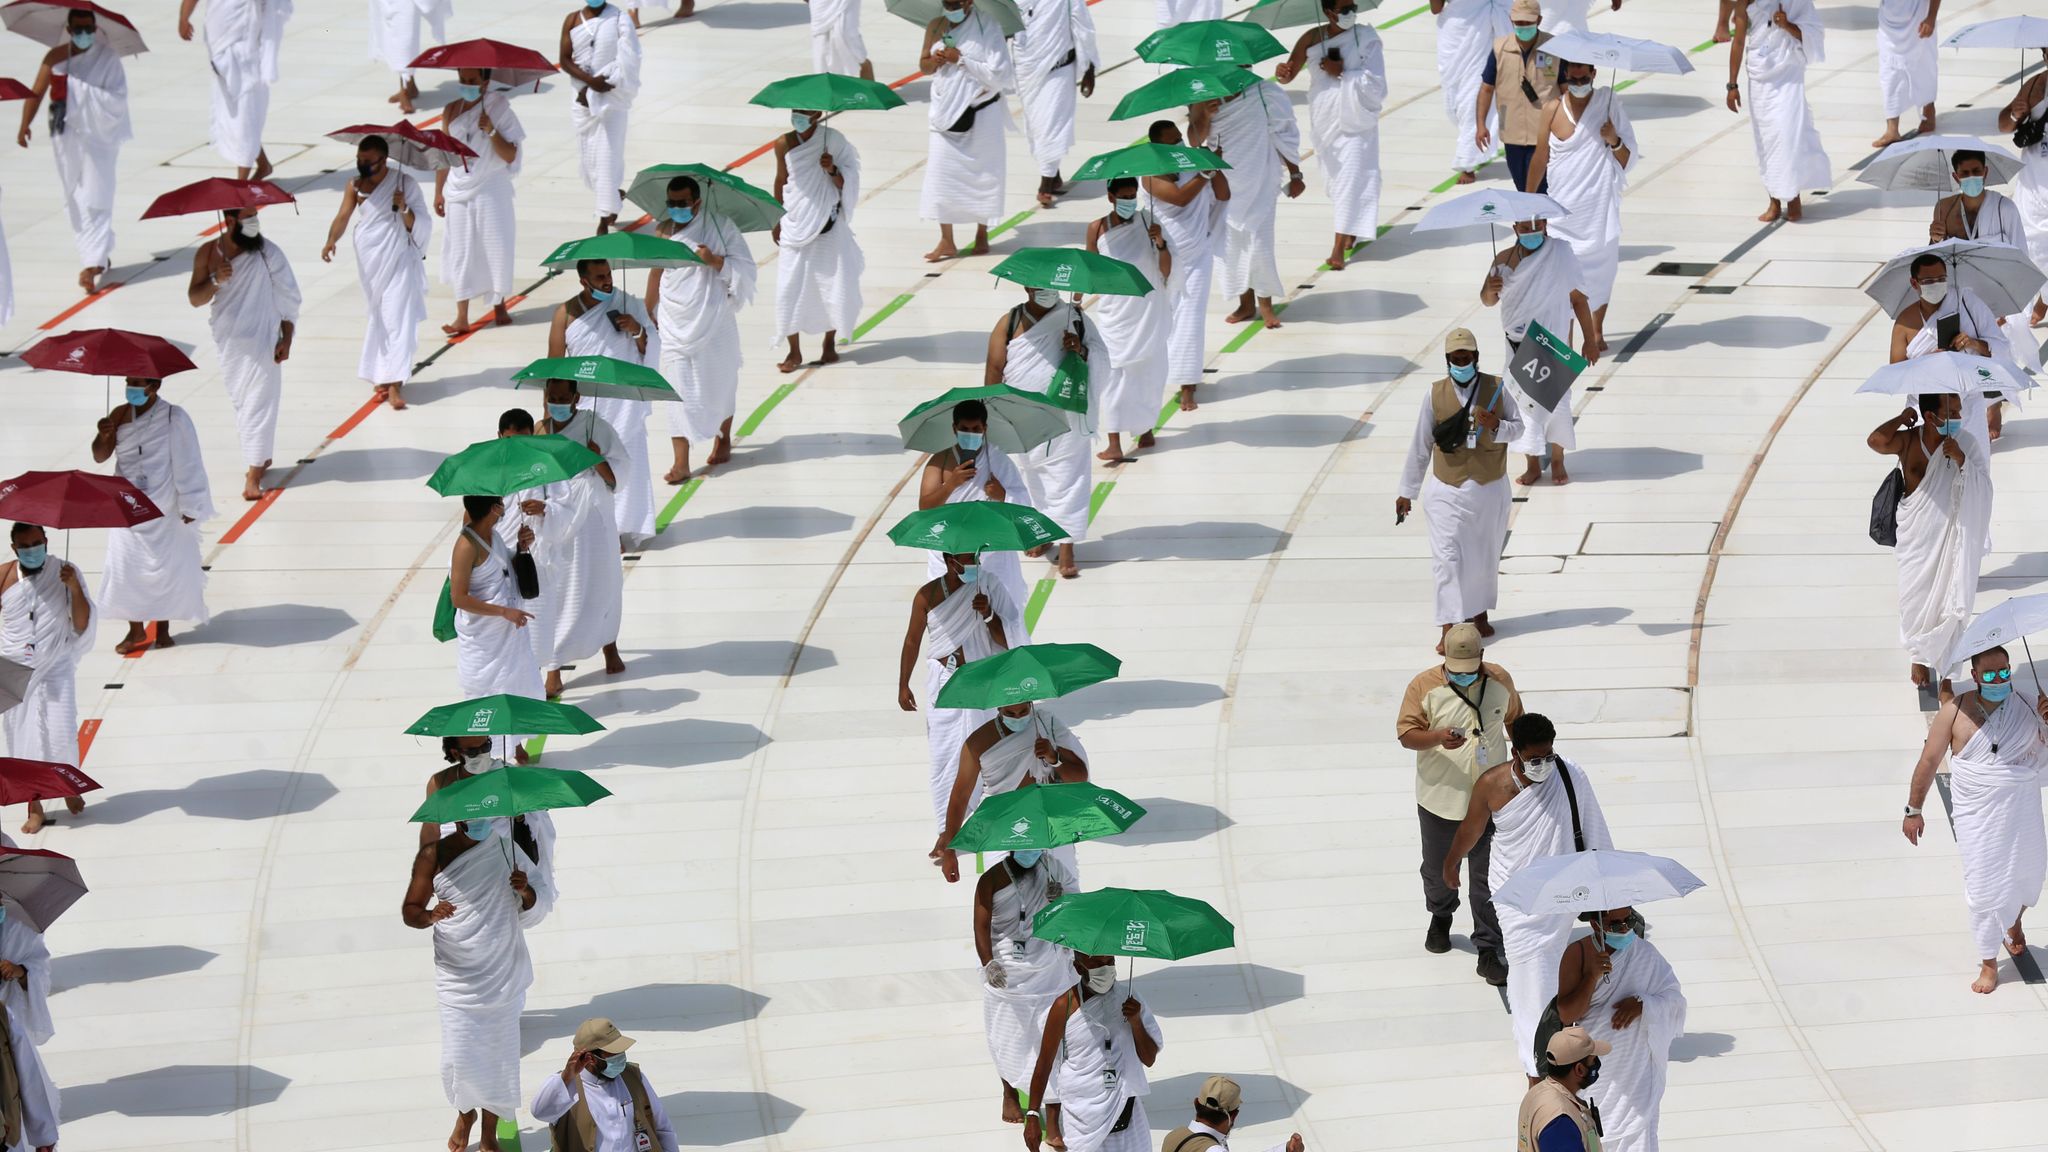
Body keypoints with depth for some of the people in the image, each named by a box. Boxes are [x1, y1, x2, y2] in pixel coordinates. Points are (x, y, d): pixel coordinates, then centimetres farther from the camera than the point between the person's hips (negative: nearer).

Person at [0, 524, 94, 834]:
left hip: (55, 670, -1)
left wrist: (75, 588, -20)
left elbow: (81, 625, -7)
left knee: (61, 736, -5)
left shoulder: (65, 573, -7)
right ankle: (34, 806, 17)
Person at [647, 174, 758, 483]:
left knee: (719, 384, 13)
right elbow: (656, 273, 13)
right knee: (678, 392, -5)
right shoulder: (664, 232, 3)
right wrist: (648, 314, 17)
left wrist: (715, 260, -24)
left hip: (714, 323, -2)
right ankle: (681, 463, -7)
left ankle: (722, 440, 39)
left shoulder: (721, 228, -7)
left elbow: (745, 267, -7)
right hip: (675, 327, 2)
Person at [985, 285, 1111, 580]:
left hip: (1066, 418, -1)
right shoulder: (1010, 323, 1)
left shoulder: (1075, 318, 3)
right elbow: (994, 370, 1)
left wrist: (1082, 349, -15)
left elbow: (1103, 360, 6)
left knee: (1066, 479, -5)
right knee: (1030, 478, 12)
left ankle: (1067, 551, -5)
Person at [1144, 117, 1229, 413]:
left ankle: (1187, 387, -1)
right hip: (1166, 257, -3)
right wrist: (1207, 171, -29)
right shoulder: (1153, 175, -15)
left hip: (1198, 256, 3)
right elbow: (1180, 197, -30)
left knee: (1191, 316, -2)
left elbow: (1223, 196, -1)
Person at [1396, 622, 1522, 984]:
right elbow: (1406, 734, -16)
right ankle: (1440, 917, 48)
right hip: (1440, 800, 0)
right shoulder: (1424, 686, -13)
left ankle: (1488, 951, 7)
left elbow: (1514, 719, 13)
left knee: (1488, 879, 0)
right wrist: (1439, 738, -35)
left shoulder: (1500, 681, -4)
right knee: (1438, 870, 19)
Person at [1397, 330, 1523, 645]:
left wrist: (1495, 426, -19)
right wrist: (1407, 492, 3)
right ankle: (1449, 629, -12)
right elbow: (1420, 446, 0)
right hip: (1447, 490, -2)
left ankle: (1480, 615, 35)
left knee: (1485, 556, 15)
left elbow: (1518, 427, 5)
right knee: (1447, 556, -11)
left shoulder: (1496, 388, -5)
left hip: (1490, 489, 2)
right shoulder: (1435, 394, -7)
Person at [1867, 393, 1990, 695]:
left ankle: (1945, 677, 17)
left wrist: (1962, 460, -27)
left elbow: (1984, 488, -13)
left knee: (1948, 605, 4)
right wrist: (1903, 417, -17)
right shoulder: (1908, 440, -12)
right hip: (1916, 538, 0)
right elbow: (1877, 441, -33)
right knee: (1915, 601, 13)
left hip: (1951, 539, 0)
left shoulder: (1966, 443, -9)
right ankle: (1920, 656, 41)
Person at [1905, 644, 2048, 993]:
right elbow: (1929, 760, -4)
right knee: (1984, 887, 0)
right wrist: (1913, 810, -1)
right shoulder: (1956, 711, -12)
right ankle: (1988, 963, 16)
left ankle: (2013, 923, 53)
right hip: (1978, 815, -2)